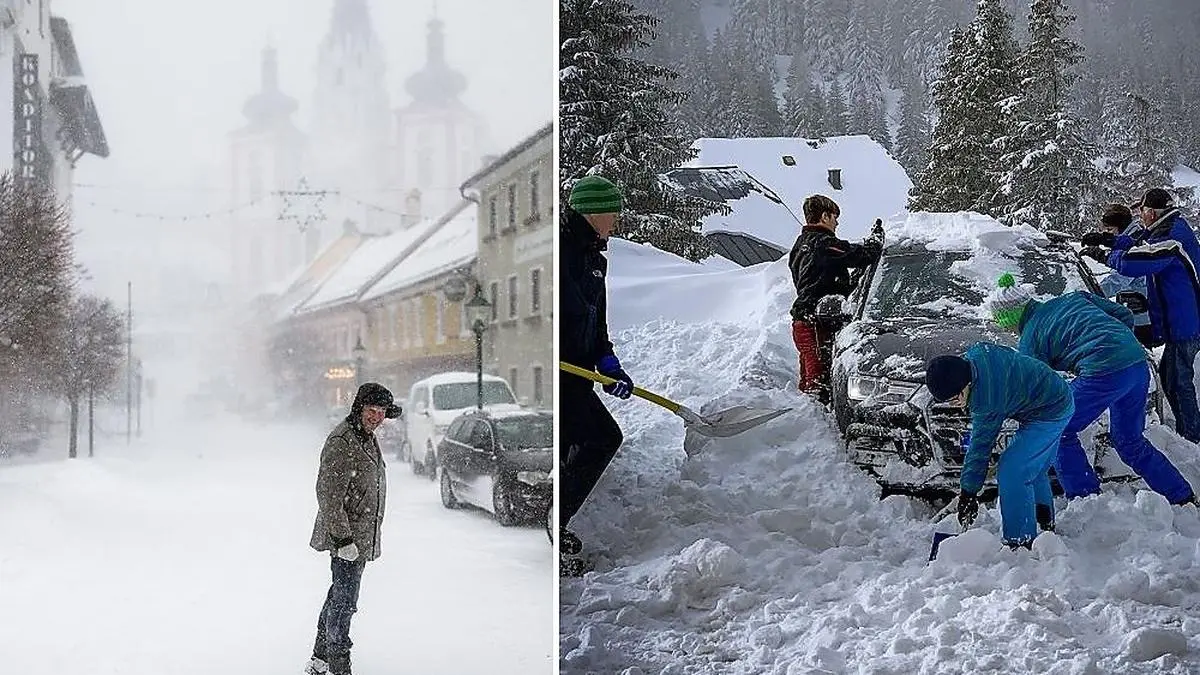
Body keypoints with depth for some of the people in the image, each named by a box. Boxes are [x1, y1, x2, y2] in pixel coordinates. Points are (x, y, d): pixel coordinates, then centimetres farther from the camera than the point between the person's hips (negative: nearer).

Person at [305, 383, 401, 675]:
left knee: (339, 597, 18)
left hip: (360, 538, 10)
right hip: (346, 539, -10)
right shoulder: (341, 442, -19)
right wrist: (343, 538, -26)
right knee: (344, 602, -6)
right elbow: (329, 495, -23)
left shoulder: (367, 437, 13)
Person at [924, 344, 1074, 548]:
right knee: (1035, 470, 24)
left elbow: (980, 447, -23)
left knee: (1011, 472, -15)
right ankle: (1046, 525, 41)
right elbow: (1011, 354, 8)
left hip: (1050, 412, -11)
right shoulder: (976, 353, -12)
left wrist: (968, 490, -13)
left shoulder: (987, 403, -32)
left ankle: (1020, 542, -9)